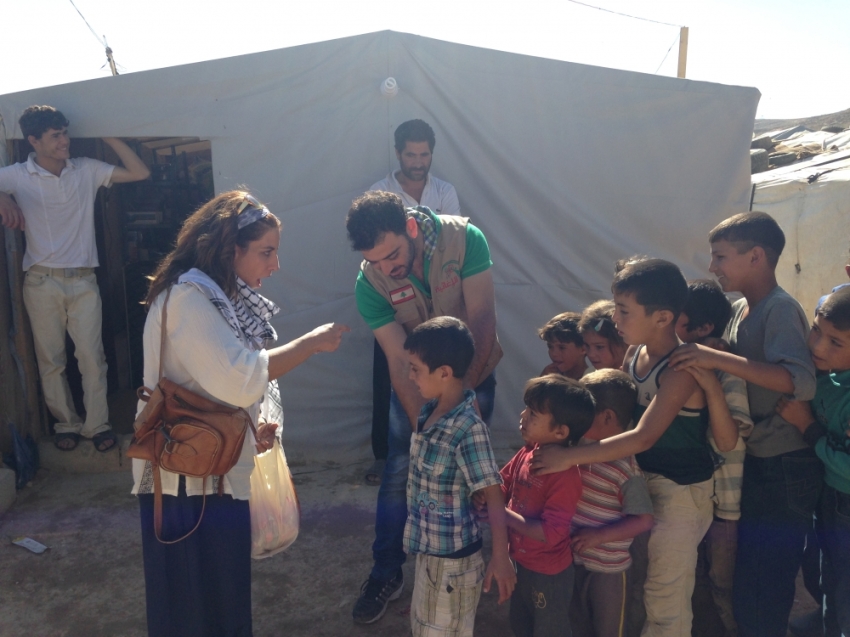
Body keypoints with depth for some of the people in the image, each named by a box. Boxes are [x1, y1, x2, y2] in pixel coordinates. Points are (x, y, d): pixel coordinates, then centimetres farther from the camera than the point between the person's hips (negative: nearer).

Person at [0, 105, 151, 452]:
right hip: (42, 282, 0)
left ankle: (97, 424, 13)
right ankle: (66, 424, 23)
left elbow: (140, 173, 0)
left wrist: (108, 136, -5)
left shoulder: (87, 170, 3)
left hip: (83, 280, 1)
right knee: (51, 360, 8)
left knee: (92, 356, 1)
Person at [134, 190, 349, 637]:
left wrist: (255, 426, 3)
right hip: (190, 475, -9)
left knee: (226, 594, 19)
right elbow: (238, 377, -28)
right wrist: (311, 343, -19)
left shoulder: (224, 295, 12)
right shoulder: (188, 295, -18)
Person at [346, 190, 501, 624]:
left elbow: (482, 320, -24)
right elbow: (400, 362, -22)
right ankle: (385, 574, 18)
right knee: (399, 472, 1)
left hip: (472, 374, 0)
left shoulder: (463, 238, -27)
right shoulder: (369, 283, -23)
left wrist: (466, 388, -23)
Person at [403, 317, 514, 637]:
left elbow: (494, 495, -24)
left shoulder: (469, 428, -27)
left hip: (453, 554, -8)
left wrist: (500, 557, -23)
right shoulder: (430, 410, -2)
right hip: (428, 544, 8)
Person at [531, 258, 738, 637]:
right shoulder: (634, 353, -1)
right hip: (640, 478, 7)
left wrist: (569, 457, -32)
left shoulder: (680, 371, -24)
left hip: (679, 490, -7)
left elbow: (643, 437, -31)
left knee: (665, 596, 7)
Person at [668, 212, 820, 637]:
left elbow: (802, 381, -32)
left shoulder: (781, 309, -17)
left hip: (783, 470, -8)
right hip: (754, 463, 8)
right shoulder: (739, 310, 8)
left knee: (761, 596, 0)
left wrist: (718, 359, -38)